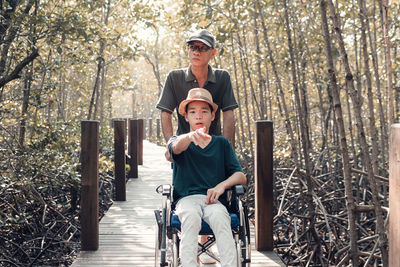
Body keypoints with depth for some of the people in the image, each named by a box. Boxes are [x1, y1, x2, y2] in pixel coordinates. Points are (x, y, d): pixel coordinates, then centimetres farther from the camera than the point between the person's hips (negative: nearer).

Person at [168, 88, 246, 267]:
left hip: (213, 199, 1)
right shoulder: (178, 141, 14)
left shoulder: (222, 144, 19)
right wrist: (191, 136, -39)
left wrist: (222, 185, -13)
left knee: (220, 218, -34)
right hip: (186, 198, -1)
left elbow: (241, 176, 9)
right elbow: (176, 147, -15)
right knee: (191, 218, -36)